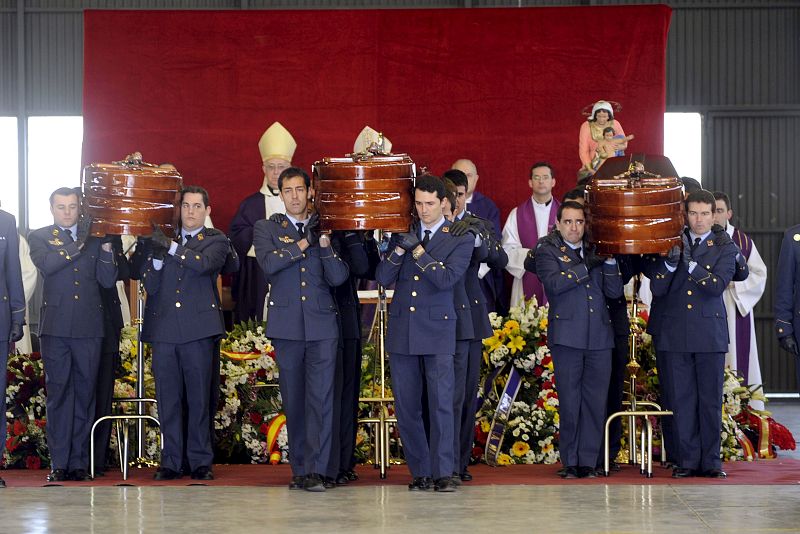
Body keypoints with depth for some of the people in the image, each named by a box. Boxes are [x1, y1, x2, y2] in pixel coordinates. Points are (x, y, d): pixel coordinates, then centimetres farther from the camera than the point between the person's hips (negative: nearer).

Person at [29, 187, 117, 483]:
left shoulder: (94, 237, 14)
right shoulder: (39, 237, 9)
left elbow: (108, 280, 7)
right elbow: (46, 265, -11)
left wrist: (106, 248, -5)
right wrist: (79, 244, -12)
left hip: (89, 326, 2)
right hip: (55, 326, -2)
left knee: (85, 393, 3)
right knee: (58, 393, -1)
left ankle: (79, 462, 7)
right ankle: (59, 463, 2)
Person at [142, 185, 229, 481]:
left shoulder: (215, 241, 9)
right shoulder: (163, 238, 16)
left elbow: (203, 264, -13)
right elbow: (150, 286, 10)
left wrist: (171, 247, -18)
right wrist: (157, 257, -7)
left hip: (198, 330, -3)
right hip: (164, 330, 3)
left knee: (199, 399, 0)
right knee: (167, 400, 3)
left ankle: (201, 462, 6)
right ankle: (171, 462, 8)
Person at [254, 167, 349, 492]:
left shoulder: (325, 229, 12)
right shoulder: (267, 228, 10)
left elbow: (338, 277, 2)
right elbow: (269, 263, -10)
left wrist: (324, 242, -10)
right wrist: (305, 241, -8)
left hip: (322, 325, 0)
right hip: (287, 326, 0)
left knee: (321, 398, -9)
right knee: (293, 401, 4)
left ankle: (315, 471, -11)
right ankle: (299, 470, 12)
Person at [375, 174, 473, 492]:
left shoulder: (459, 239, 2)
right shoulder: (402, 233, 11)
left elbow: (446, 279, -12)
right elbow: (382, 279, 5)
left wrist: (417, 251, -14)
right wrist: (399, 249, -10)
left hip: (437, 331, -3)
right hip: (401, 330, 4)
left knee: (441, 404, -10)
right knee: (406, 407, 4)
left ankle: (442, 473, -6)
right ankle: (420, 472, 11)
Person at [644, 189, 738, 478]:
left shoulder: (724, 247, 5)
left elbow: (717, 285, -10)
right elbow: (656, 288, 1)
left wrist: (689, 263, -20)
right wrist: (670, 263, -16)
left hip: (709, 333, -1)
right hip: (674, 333, 1)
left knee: (711, 400, 0)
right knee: (682, 400, 2)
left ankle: (711, 461, 7)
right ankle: (687, 461, 8)